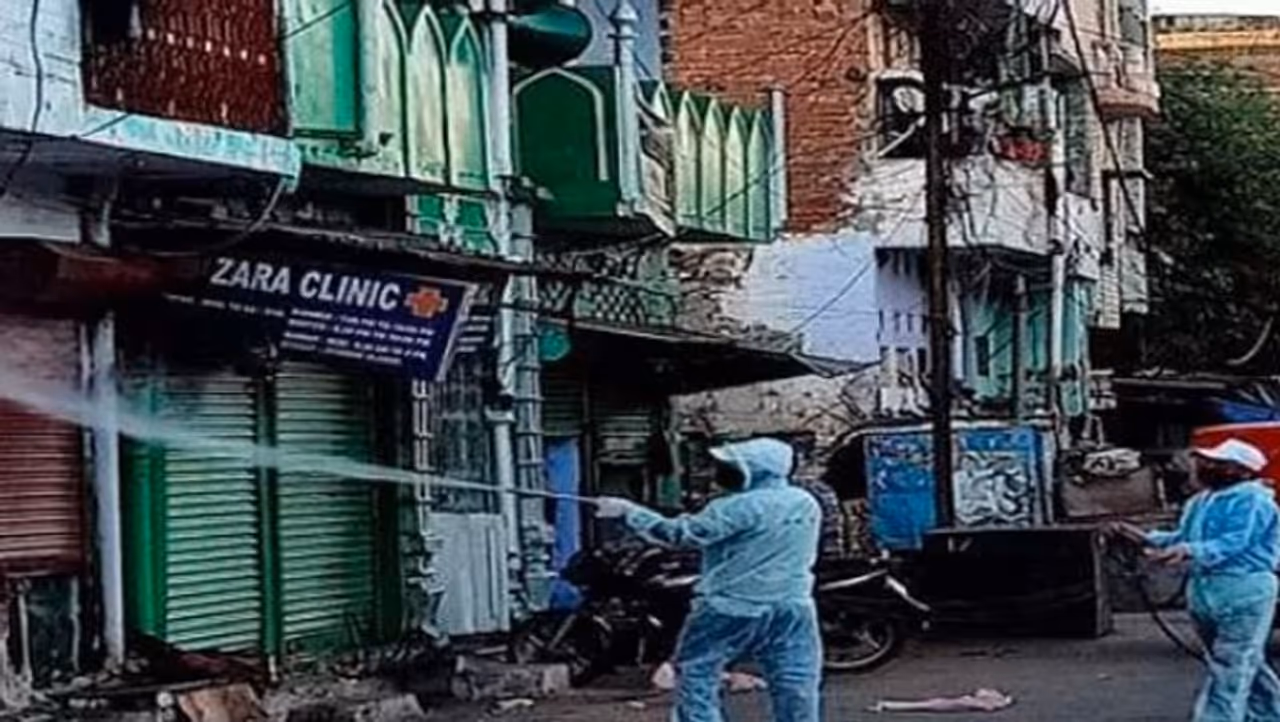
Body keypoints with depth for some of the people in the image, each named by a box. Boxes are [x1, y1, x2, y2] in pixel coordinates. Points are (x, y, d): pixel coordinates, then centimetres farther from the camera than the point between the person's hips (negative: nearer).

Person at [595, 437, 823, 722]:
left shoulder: (742, 508, -15)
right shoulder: (807, 504, 5)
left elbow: (682, 534, -14)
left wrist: (628, 512, -7)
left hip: (731, 610, -5)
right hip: (792, 609, 6)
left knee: (696, 676, 8)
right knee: (795, 684, 8)